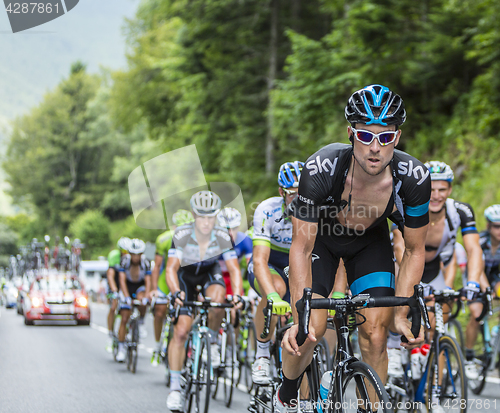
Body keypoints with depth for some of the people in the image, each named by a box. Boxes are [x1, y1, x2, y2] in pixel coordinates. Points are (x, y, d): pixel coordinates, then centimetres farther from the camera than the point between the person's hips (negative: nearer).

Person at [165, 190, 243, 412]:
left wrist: (237, 294, -43)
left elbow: (234, 269, -25)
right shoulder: (181, 235, -28)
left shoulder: (223, 237, -25)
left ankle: (212, 339, -6)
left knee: (217, 298, -36)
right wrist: (176, 292, -50)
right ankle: (175, 387, -7)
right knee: (181, 331, -13)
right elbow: (171, 268, -31)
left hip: (210, 274, 1)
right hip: (186, 277, -1)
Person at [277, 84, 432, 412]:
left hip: (371, 242, 2)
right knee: (311, 329, -13)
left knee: (375, 333, -12)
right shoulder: (321, 169, -39)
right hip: (321, 237, -2)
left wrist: (401, 314, -23)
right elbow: (301, 247, -29)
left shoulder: (414, 178, -33)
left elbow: (414, 251, -16)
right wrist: (300, 318, -36)